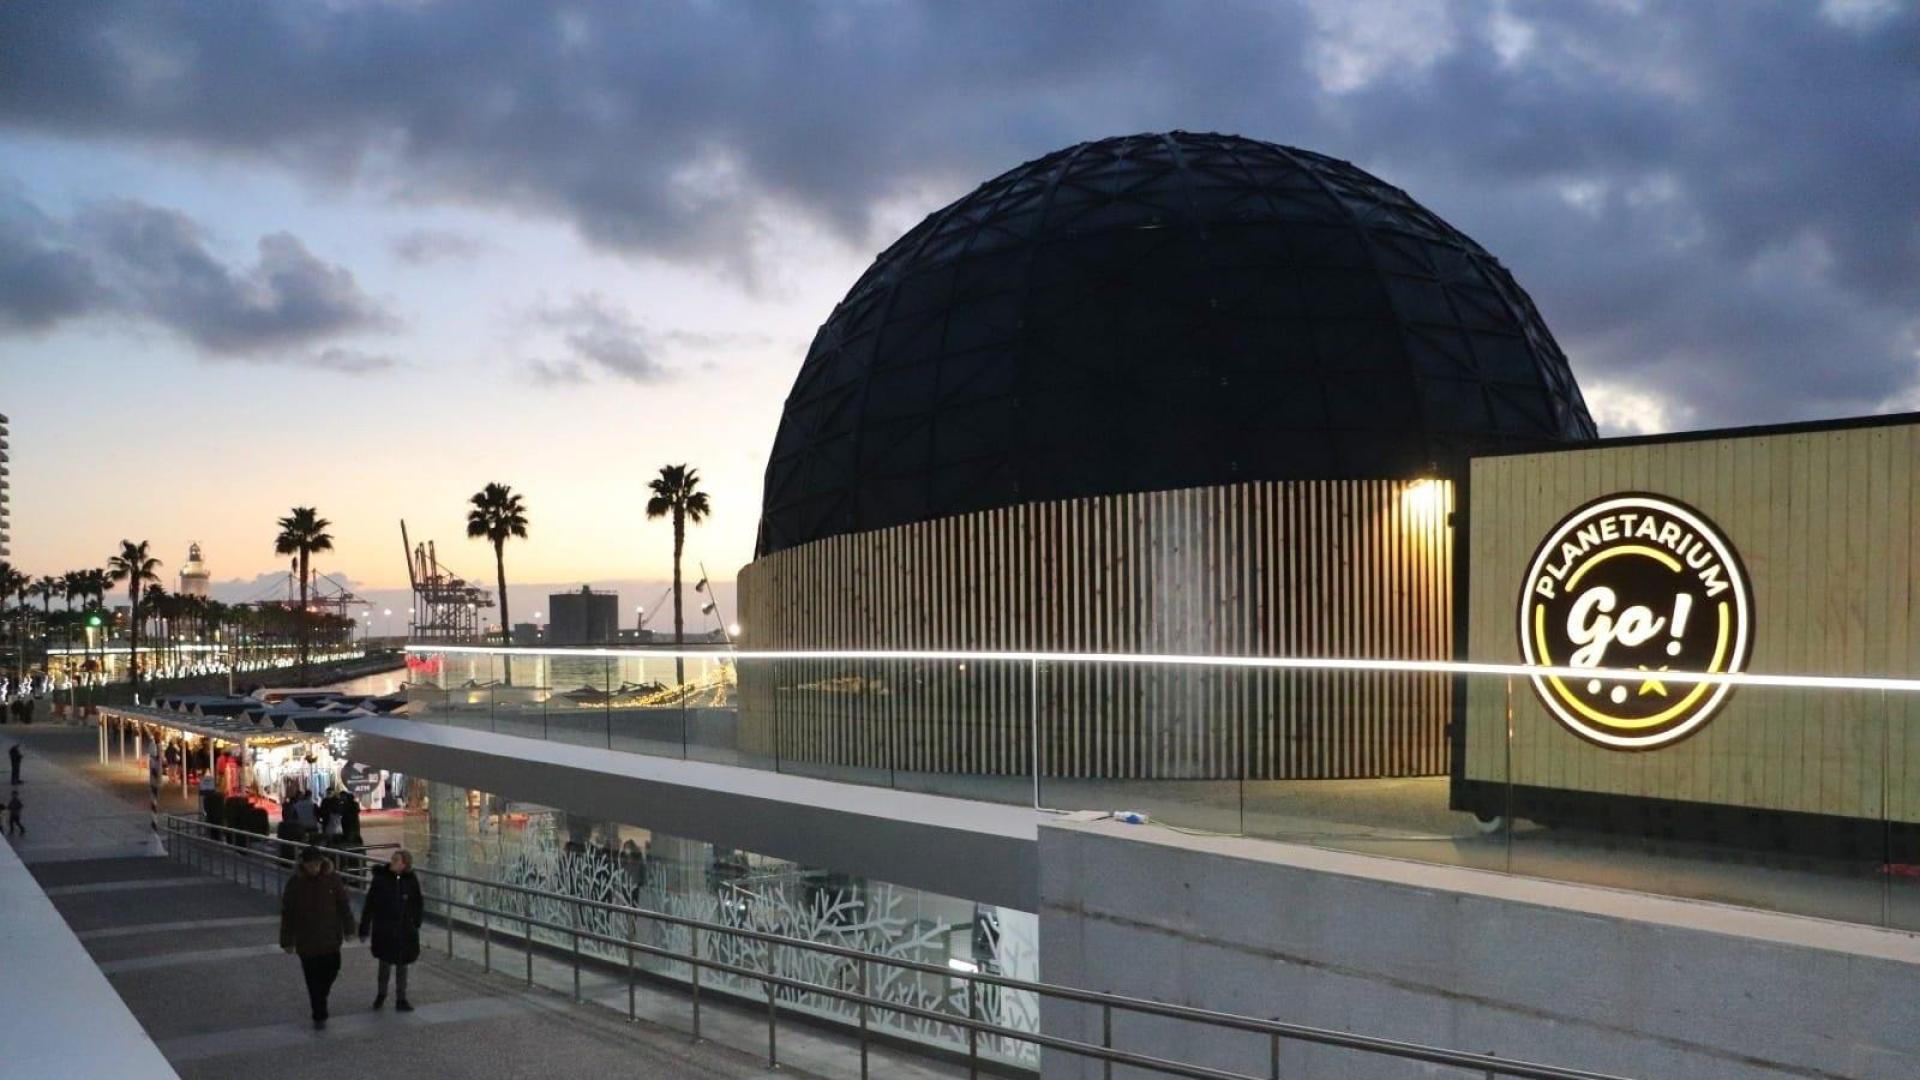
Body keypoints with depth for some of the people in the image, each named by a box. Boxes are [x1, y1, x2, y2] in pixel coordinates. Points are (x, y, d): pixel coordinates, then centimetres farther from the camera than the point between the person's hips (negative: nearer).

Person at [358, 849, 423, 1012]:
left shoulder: (411, 881, -5)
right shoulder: (380, 879, -11)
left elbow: (418, 904, 8)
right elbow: (369, 906, -7)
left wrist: (416, 924, 5)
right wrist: (364, 929, -7)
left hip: (405, 931, 1)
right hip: (383, 930, -1)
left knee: (402, 965, 8)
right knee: (385, 963, 8)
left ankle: (401, 1000, 17)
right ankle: (381, 993, 33)